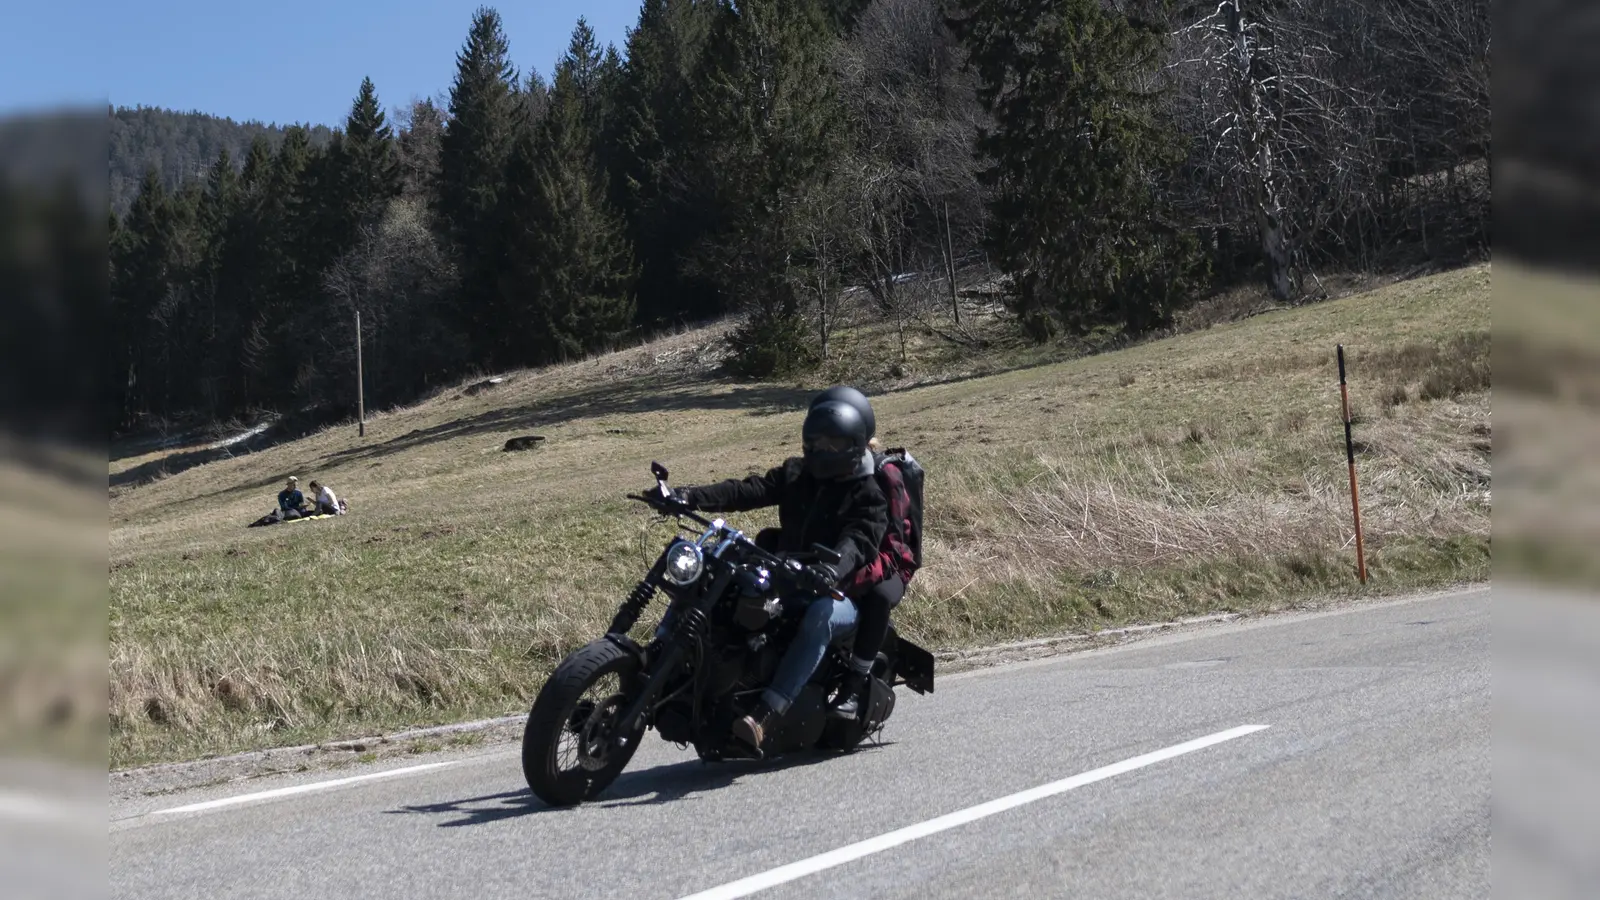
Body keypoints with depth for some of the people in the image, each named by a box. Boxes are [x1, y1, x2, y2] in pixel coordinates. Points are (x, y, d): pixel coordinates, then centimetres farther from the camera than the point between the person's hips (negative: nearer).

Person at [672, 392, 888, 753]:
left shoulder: (869, 494, -2)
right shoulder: (795, 474, 13)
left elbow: (859, 540, -21)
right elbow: (748, 490, -1)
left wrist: (832, 568, -45)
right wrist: (693, 496, -19)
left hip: (842, 592, -6)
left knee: (819, 616, -41)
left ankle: (764, 716, -49)